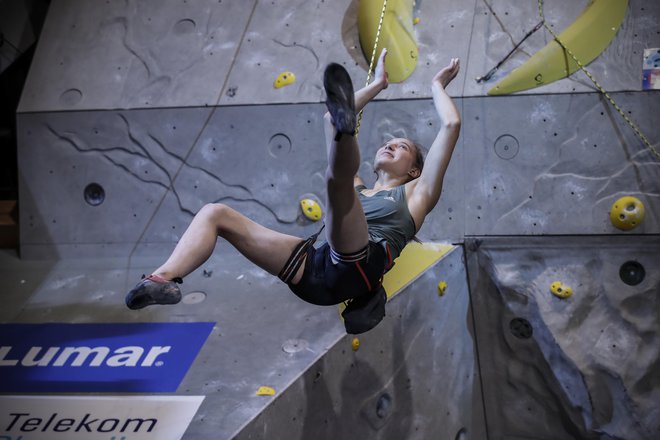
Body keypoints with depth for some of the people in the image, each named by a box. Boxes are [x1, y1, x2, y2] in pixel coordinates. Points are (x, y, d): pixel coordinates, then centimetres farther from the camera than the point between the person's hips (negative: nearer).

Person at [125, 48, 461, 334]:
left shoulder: (414, 195, 25)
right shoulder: (356, 191, 37)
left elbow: (451, 126, 18)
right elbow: (330, 121, 40)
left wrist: (436, 86, 35)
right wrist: (377, 85, 49)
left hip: (355, 267, -6)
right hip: (314, 267, 6)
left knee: (337, 175, -27)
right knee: (215, 213, -3)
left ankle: (343, 124, -63)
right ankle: (164, 278, -30)